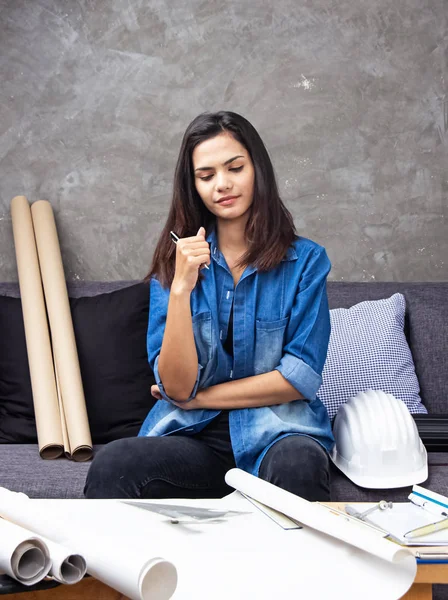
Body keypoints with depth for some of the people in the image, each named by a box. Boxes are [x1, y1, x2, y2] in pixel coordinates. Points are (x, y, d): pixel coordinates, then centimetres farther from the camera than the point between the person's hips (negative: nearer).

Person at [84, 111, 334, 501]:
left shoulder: (306, 260, 0)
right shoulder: (175, 262, 5)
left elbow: (302, 378, -5)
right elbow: (177, 388, -5)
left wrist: (199, 397, -1)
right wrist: (180, 288, -17)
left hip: (277, 430, -1)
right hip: (192, 437, 1)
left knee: (298, 465, -37)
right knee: (112, 464, -30)